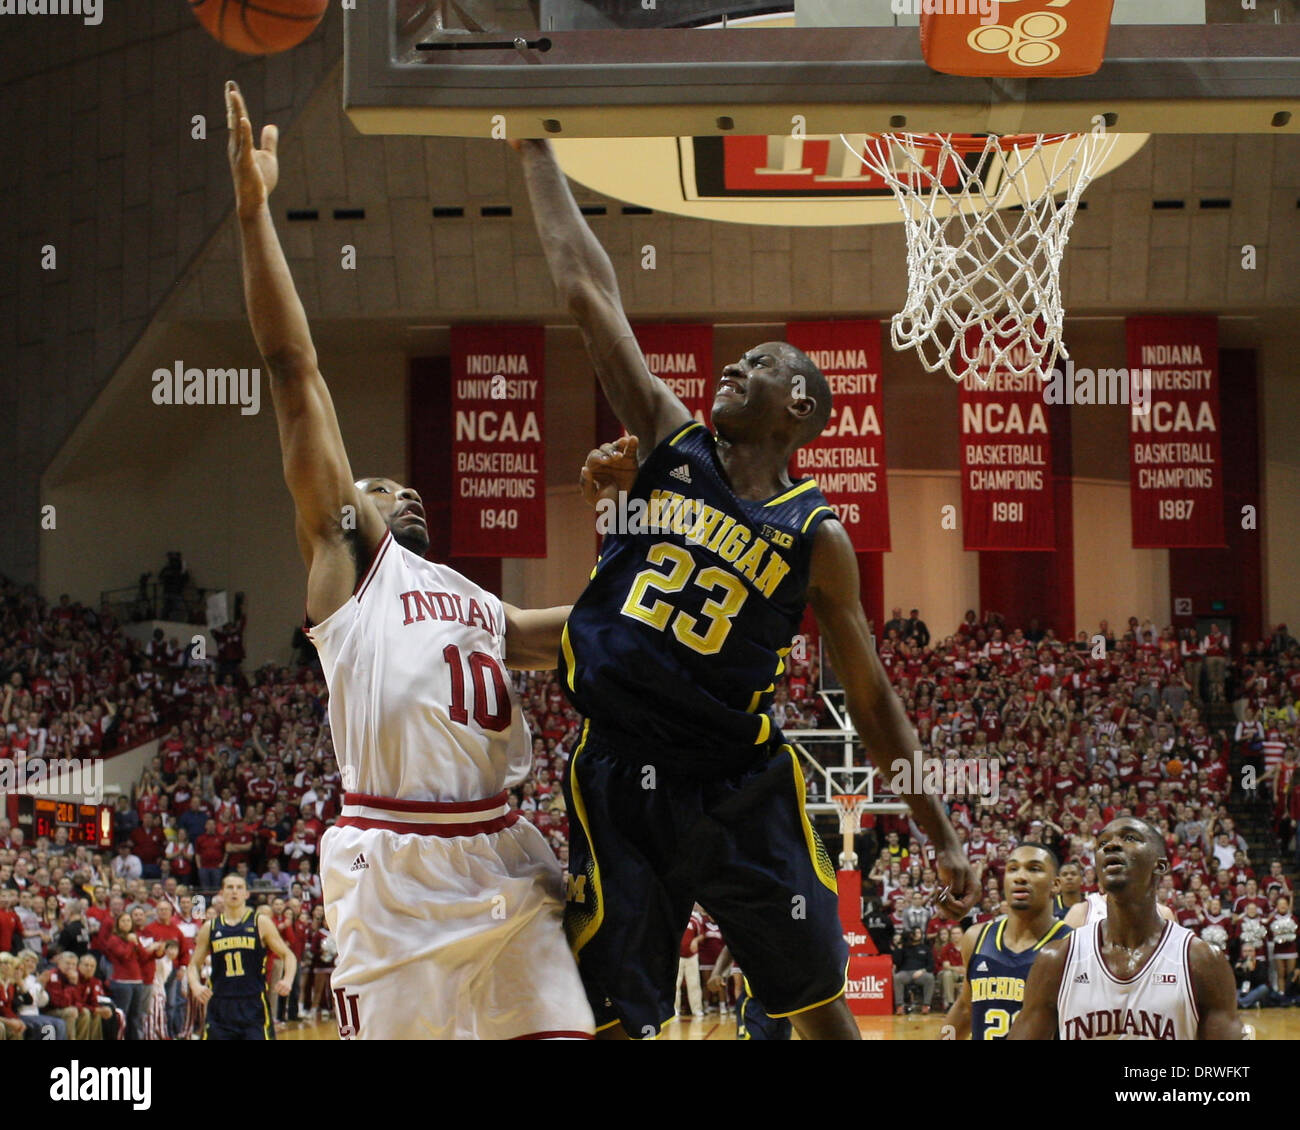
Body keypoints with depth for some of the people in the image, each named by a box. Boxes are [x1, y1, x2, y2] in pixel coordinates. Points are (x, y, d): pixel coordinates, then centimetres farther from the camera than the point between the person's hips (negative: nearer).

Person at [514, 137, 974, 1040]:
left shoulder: (815, 533, 2)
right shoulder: (671, 444, 8)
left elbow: (871, 697, 8)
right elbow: (588, 290, 7)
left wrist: (943, 838, 6)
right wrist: (536, 152, 7)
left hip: (740, 786, -1)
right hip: (620, 777, 1)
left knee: (822, 1008, 4)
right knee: (617, 1022, 1)